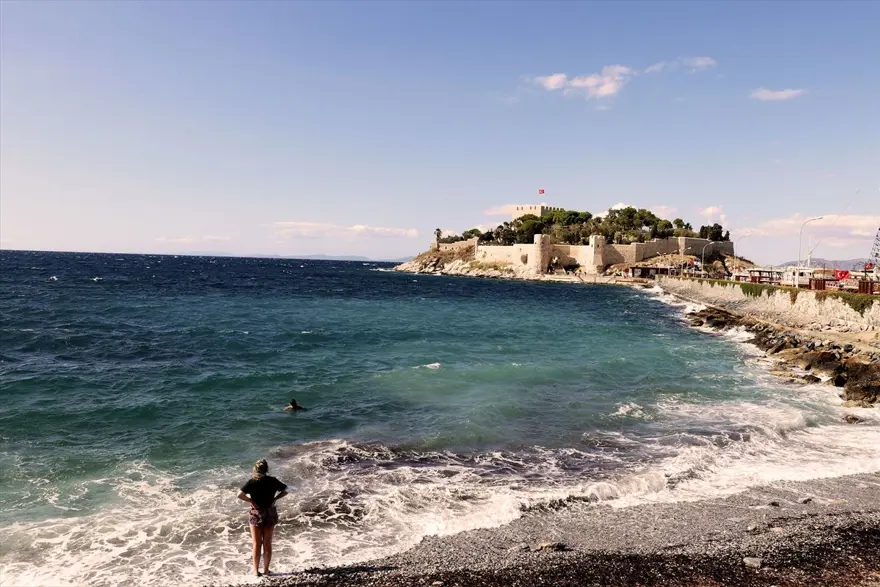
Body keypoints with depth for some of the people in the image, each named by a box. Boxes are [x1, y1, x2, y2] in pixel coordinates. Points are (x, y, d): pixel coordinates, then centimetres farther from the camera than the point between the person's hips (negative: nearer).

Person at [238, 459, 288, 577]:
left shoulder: (252, 482, -12)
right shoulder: (272, 481, -6)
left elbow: (240, 495, -20)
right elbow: (285, 491, 0)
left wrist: (251, 500, -8)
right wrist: (274, 499, 0)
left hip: (256, 514, -2)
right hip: (270, 513, 2)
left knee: (257, 544, 12)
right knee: (267, 544, 13)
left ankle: (256, 570, 18)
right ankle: (266, 570, 20)